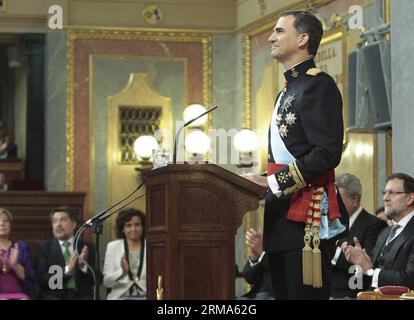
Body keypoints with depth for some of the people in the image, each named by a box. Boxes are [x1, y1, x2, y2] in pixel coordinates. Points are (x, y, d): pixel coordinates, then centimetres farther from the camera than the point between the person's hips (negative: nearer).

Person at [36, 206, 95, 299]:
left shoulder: (87, 248, 13)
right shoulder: (44, 247, 9)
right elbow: (42, 279, -3)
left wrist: (83, 265, -12)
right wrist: (66, 270, -16)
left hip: (81, 295, 2)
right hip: (54, 295, -1)